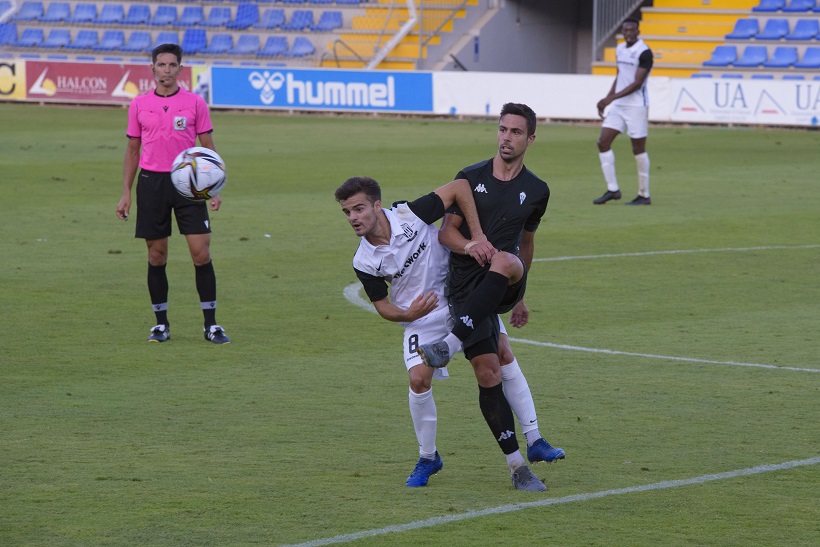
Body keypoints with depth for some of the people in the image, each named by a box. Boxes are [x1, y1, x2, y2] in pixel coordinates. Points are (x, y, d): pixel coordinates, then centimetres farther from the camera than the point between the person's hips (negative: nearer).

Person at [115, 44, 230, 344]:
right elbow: (132, 150, 11)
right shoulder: (139, 105, 6)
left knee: (201, 253, -6)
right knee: (157, 255, 4)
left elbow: (208, 148, 5)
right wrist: (126, 194, 7)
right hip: (151, 182, 1)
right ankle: (161, 323, 15)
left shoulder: (195, 103, 2)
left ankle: (211, 324, 1)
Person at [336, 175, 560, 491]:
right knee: (419, 380, -15)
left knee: (503, 354, -6)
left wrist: (478, 236, -28)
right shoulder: (364, 263, -13)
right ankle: (428, 458, 7)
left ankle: (534, 439, 3)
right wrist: (408, 315, -24)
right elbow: (382, 305, -2)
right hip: (421, 318, 1)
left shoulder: (410, 215, -22)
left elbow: (459, 188, -22)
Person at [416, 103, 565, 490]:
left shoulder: (536, 191, 11)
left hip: (504, 287, 0)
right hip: (465, 284, 0)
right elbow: (446, 231, 4)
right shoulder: (470, 178, 5)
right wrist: (469, 245, -20)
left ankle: (449, 344, -46)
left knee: (505, 261, -38)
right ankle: (517, 463, -3)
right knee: (488, 373, -11)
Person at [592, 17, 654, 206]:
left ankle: (644, 195, 7)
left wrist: (611, 98, -22)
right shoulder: (620, 49, 12)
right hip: (618, 105, 8)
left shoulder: (644, 52, -13)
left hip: (636, 105, -8)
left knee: (638, 149, -2)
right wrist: (606, 100, 15)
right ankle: (612, 189, 5)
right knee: (603, 142, -1)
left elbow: (637, 83, -18)